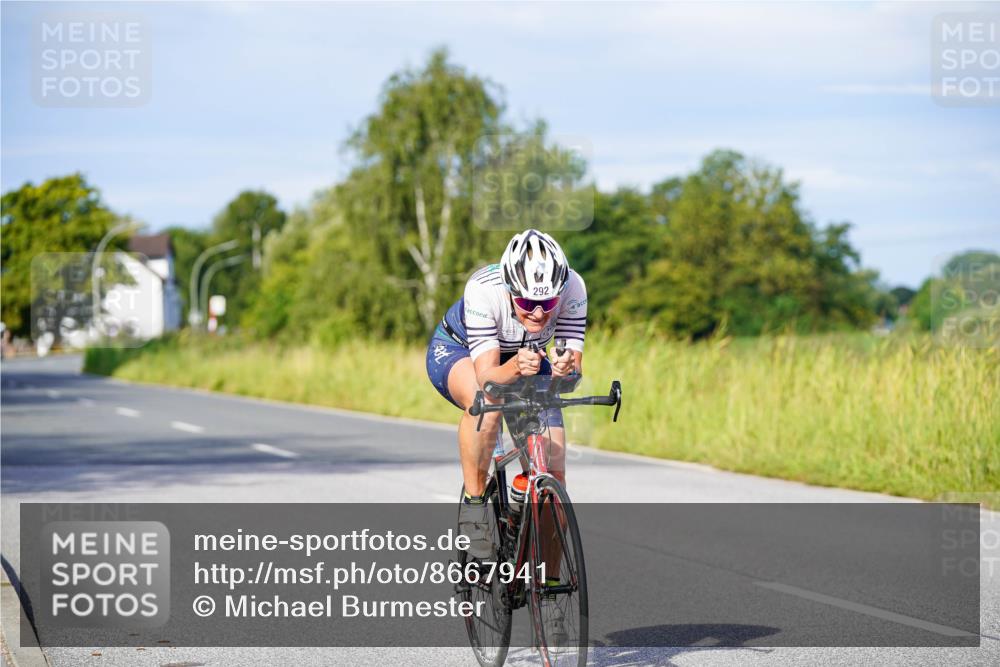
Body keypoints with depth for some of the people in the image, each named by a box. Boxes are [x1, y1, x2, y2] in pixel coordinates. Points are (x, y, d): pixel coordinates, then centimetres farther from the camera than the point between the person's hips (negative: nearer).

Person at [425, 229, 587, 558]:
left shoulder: (572, 287, -31)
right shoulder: (483, 289, -38)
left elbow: (575, 366, -31)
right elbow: (487, 376, -39)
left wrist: (565, 369, -53)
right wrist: (514, 368, -60)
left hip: (526, 358, 3)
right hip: (456, 350, -3)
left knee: (553, 472, -12)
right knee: (485, 403, -40)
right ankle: (473, 505, -21)